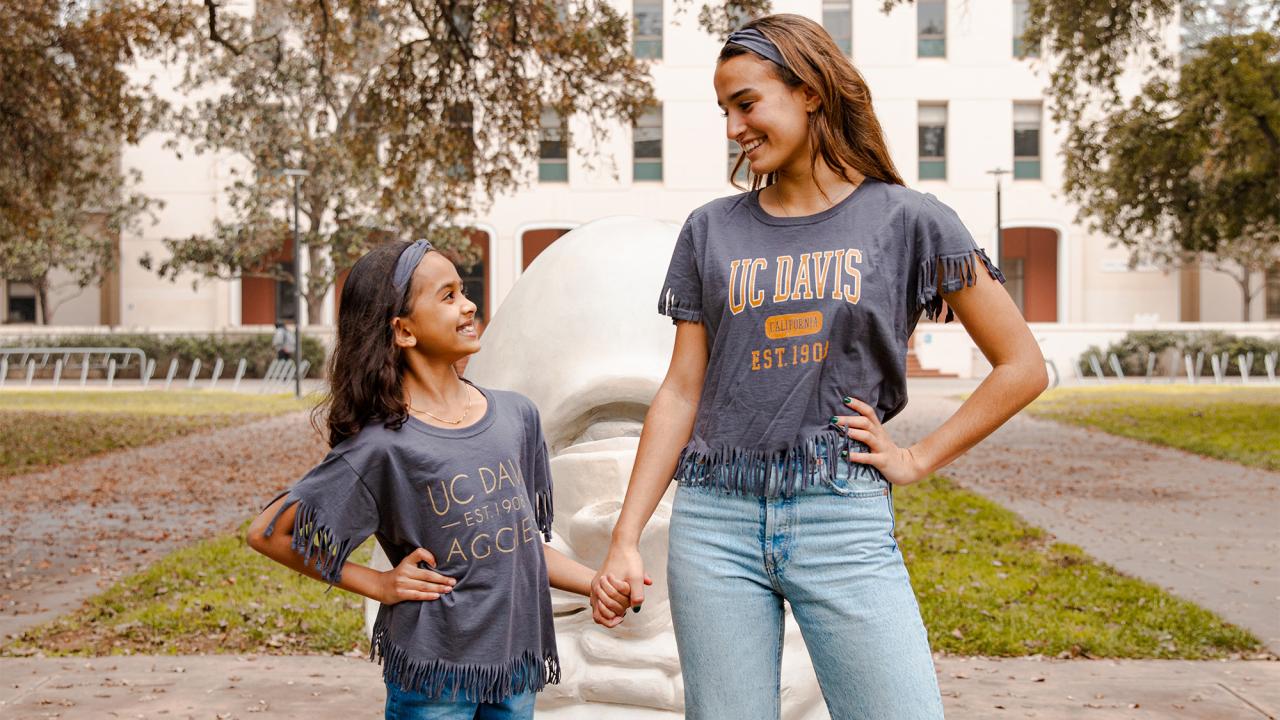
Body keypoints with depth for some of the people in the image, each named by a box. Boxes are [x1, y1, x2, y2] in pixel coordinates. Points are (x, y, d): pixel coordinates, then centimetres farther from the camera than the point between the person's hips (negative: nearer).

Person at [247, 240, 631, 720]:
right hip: (433, 677, -5)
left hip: (515, 661, 5)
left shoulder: (517, 416, 3)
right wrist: (379, 585, -7)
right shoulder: (383, 445, -13)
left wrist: (599, 584, 0)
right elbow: (268, 534, -8)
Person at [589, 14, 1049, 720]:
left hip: (843, 521, -2)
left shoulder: (907, 220, 3)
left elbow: (1022, 367, 5)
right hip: (715, 521, 2)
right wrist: (625, 538, 3)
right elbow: (681, 391, 9)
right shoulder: (711, 230, 10)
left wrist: (917, 459, 0)